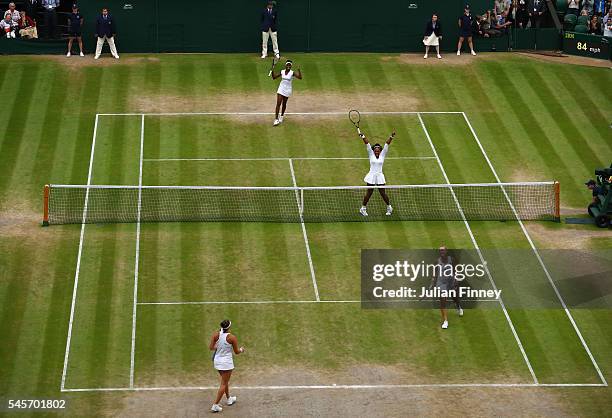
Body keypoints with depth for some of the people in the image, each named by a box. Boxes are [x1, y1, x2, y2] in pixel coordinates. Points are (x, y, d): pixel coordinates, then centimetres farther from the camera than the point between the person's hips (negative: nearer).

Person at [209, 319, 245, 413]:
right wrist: (241, 350, 15)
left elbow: (210, 347, -5)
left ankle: (229, 399, 42)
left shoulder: (216, 334, -9)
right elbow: (236, 352, -8)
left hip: (217, 361, 6)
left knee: (225, 381, 26)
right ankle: (215, 405, 2)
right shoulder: (232, 338, -19)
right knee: (223, 384, 5)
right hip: (226, 362, -6)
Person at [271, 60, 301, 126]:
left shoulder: (292, 73, -11)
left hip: (287, 90, -1)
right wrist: (272, 71, -12)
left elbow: (300, 77, -24)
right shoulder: (282, 72, -2)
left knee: (284, 104, 12)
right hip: (281, 88, 1)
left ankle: (282, 115, 38)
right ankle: (276, 119, -7)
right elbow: (274, 77, 4)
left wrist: (299, 70, -39)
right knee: (278, 104, -8)